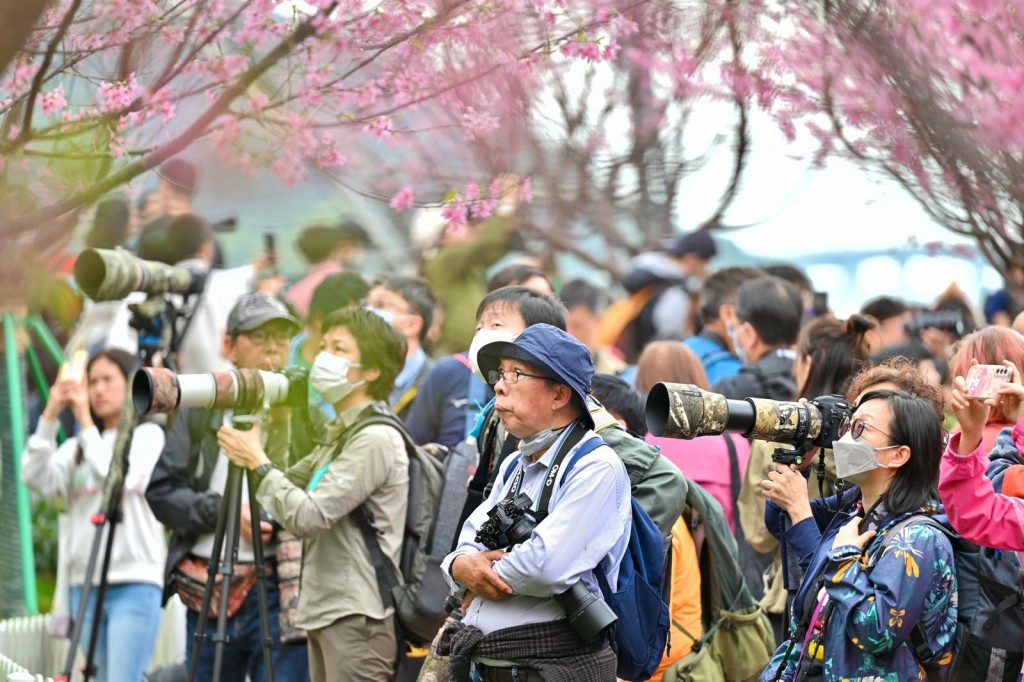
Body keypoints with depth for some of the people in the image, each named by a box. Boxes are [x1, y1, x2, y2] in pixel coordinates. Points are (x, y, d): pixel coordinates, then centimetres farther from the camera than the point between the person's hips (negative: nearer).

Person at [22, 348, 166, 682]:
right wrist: (49, 417, -4)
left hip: (134, 583, -5)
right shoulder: (77, 447, 15)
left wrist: (86, 423, -9)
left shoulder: (148, 435, 3)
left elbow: (120, 479, -13)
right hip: (85, 583, 5)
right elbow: (37, 479, 1)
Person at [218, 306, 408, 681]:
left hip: (357, 618, -10)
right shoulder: (340, 433, 17)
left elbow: (309, 516, -20)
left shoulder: (375, 439, -14)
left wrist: (259, 463, -10)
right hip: (327, 612, 10)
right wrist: (249, 455, 1)